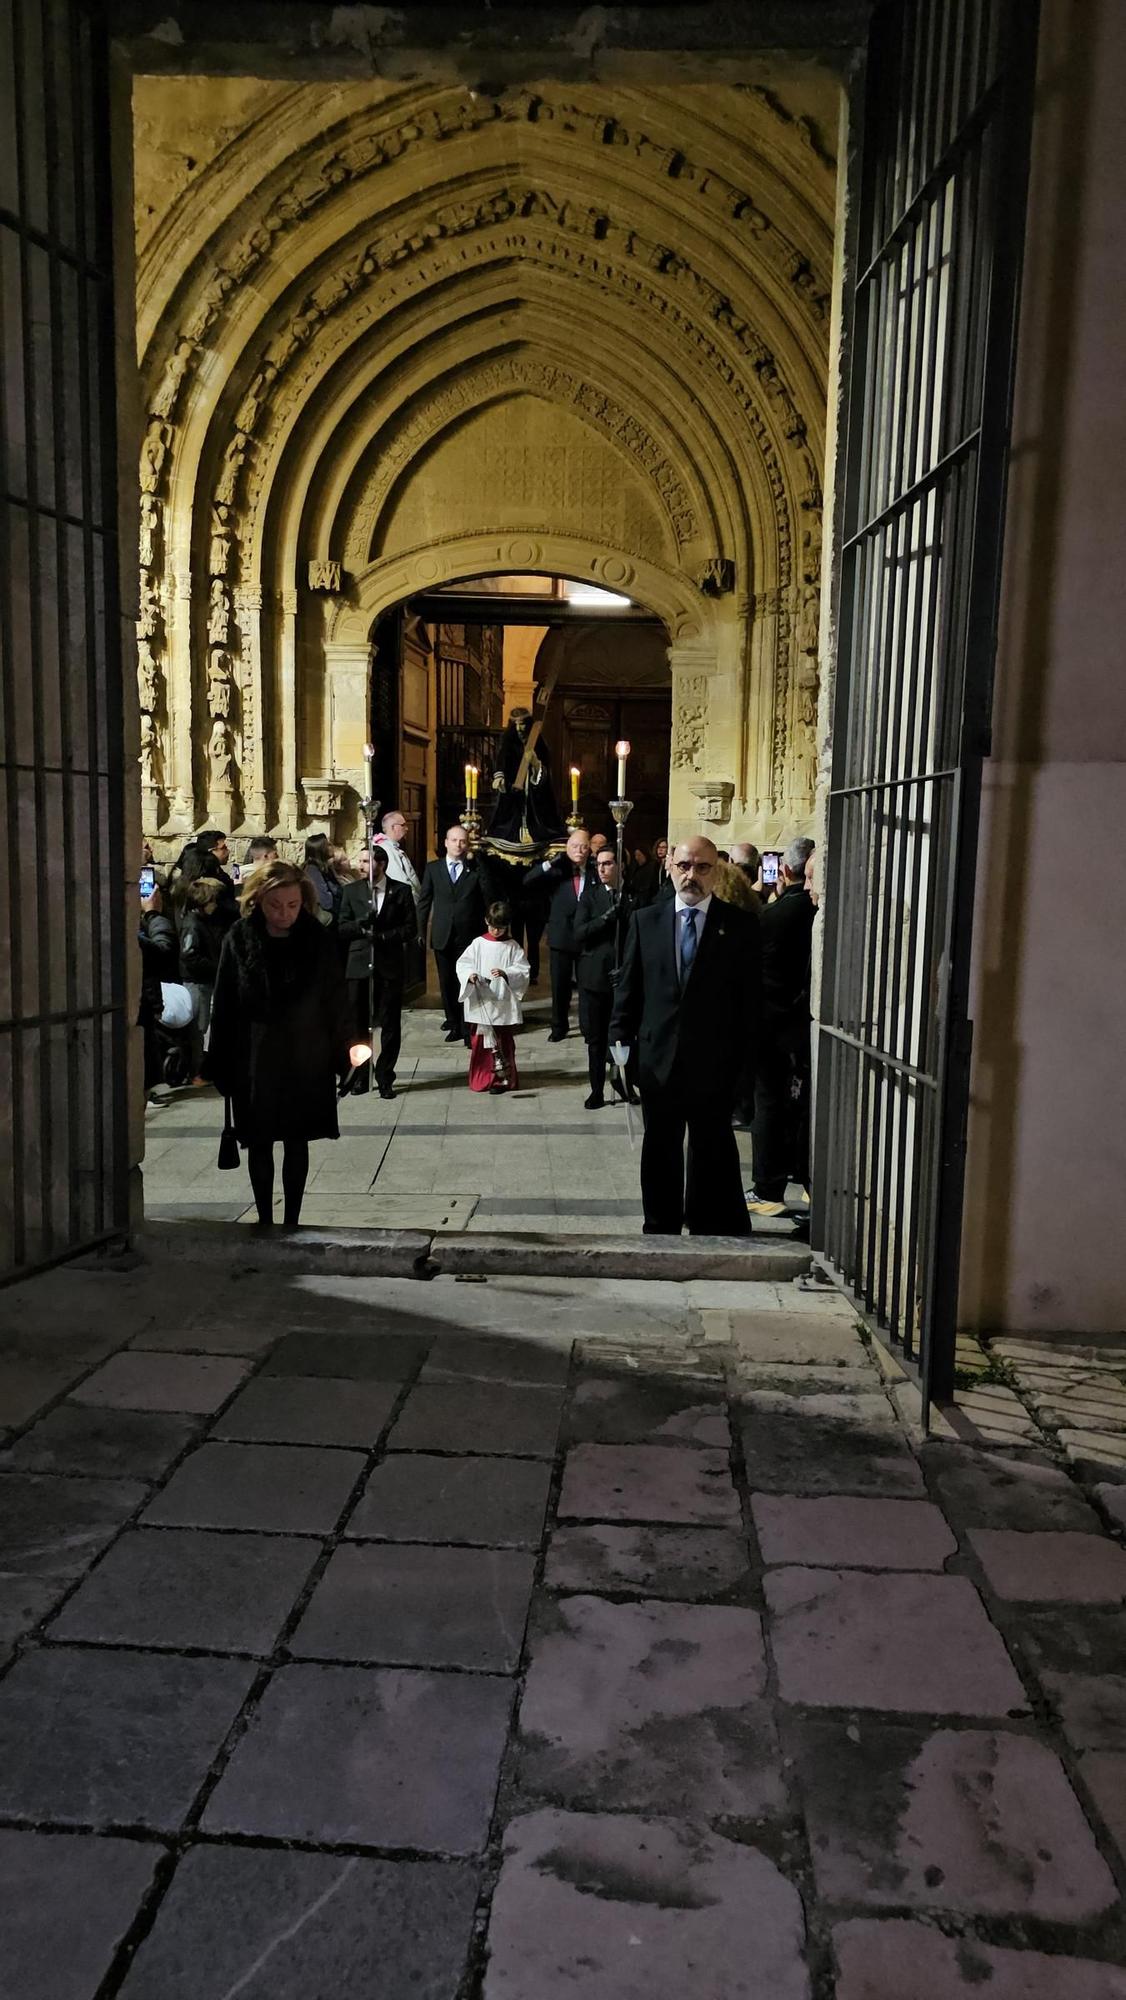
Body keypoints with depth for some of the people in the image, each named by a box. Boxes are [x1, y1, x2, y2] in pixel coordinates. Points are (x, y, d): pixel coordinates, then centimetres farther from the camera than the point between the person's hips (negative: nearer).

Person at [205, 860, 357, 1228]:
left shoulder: (318, 942, -6)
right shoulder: (239, 940, -7)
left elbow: (337, 1002, -1)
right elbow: (223, 1006, -4)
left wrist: (341, 1054, -5)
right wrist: (221, 1066, -4)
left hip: (305, 1062, 0)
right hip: (254, 1061, 0)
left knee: (297, 1144, 10)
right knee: (259, 1144, 10)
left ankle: (292, 1222, 22)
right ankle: (264, 1220, 24)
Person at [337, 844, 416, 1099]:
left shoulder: (401, 891, 3)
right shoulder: (351, 890, 8)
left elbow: (410, 928, 0)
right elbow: (341, 928, 5)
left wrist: (384, 936, -13)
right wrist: (361, 924, -14)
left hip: (390, 965, -1)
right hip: (359, 964, 1)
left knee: (390, 1025, 2)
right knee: (358, 1024, 4)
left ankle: (385, 1077, 11)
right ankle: (361, 1075, 15)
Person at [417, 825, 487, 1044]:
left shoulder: (476, 870, 0)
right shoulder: (432, 868, 6)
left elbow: (484, 904, -1)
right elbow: (424, 901, 8)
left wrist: (485, 935, -5)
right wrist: (421, 932, 3)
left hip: (469, 937, -2)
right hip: (442, 936, 2)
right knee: (447, 984, 9)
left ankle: (469, 1028, 3)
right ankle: (454, 1023, 22)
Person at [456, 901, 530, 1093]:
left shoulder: (512, 946, 1)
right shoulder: (478, 944, 3)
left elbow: (523, 970, -4)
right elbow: (462, 963, 2)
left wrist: (506, 973, -20)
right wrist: (469, 974, -18)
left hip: (503, 1003, -1)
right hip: (481, 1001, 1)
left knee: (503, 1040, 3)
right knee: (480, 1040, 6)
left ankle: (502, 1079, 11)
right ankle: (481, 1078, 18)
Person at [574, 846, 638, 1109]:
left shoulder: (632, 897, 2)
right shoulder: (590, 896, 5)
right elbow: (579, 933, -5)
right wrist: (605, 918, -17)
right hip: (595, 976, 1)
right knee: (596, 1038, 7)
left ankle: (624, 1081, 17)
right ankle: (597, 1091, 16)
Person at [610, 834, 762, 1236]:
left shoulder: (740, 925, -1)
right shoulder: (646, 920, 6)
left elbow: (751, 995, -2)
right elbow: (628, 987, 7)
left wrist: (741, 1050, -7)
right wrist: (620, 1037, -2)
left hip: (714, 1062, -2)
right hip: (658, 1057, 2)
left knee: (711, 1148, 7)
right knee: (660, 1147, 13)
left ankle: (711, 1229, 19)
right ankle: (661, 1228, 27)